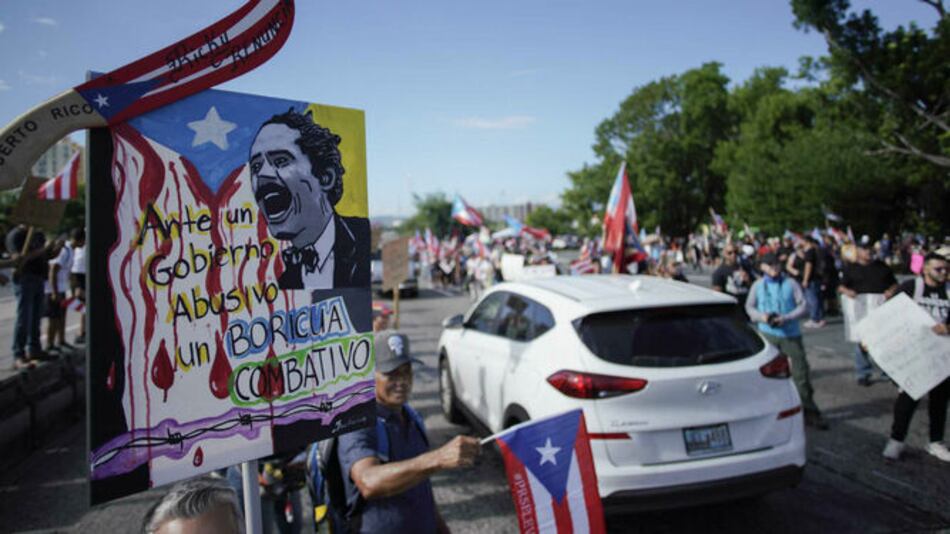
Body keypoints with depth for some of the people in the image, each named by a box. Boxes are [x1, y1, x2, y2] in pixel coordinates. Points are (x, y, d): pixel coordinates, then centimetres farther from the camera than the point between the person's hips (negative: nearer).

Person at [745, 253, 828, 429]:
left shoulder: (790, 283, 0)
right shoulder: (757, 285, 6)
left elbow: (803, 305, -2)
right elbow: (749, 307, 10)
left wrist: (786, 318, -17)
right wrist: (761, 316, -10)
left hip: (791, 334, -1)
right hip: (767, 334, 2)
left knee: (801, 371, -3)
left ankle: (809, 412, 7)